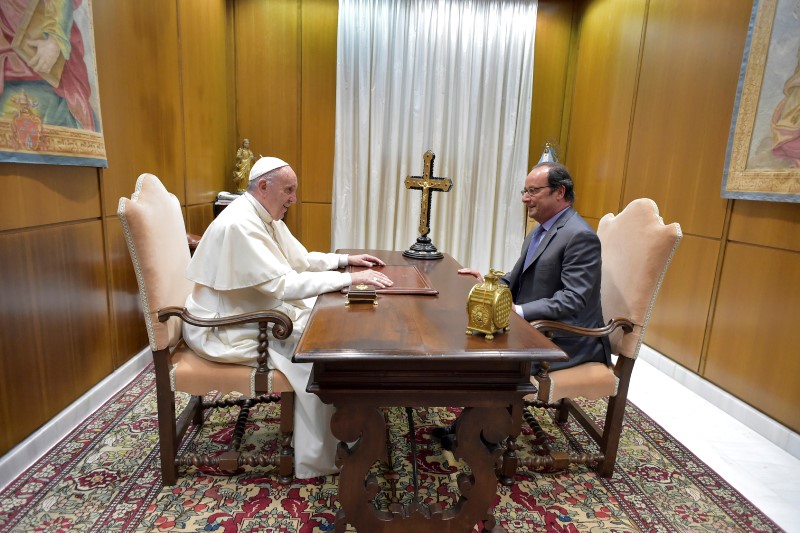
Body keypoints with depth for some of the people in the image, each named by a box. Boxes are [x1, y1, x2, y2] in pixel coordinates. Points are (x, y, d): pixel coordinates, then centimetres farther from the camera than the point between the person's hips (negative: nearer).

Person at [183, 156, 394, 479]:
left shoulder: (266, 217, 5)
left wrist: (345, 259, 3)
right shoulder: (239, 224, -26)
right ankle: (315, 463, -3)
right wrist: (350, 279, -31)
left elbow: (300, 259, 15)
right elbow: (283, 284, -32)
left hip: (259, 313, 10)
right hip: (225, 330, -10)